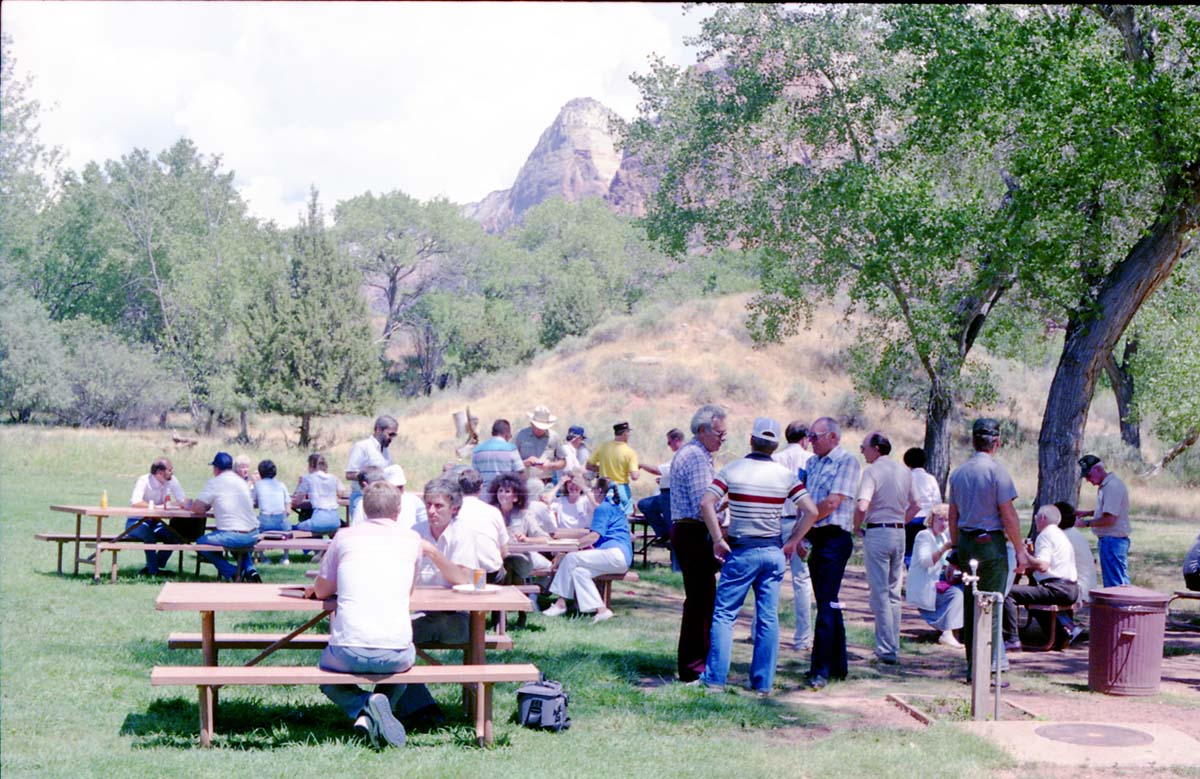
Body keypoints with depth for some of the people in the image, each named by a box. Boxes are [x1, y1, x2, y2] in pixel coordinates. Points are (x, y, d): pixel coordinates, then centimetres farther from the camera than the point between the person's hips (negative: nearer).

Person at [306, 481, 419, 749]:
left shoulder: (345, 537, 8)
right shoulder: (411, 539, 10)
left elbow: (321, 591, 18)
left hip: (349, 652, -1)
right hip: (395, 651, 1)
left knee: (327, 671, 33)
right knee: (403, 663, 37)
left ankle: (362, 709, 0)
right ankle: (383, 703, 4)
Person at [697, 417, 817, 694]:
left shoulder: (732, 470, -5)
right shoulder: (786, 475, 1)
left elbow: (706, 503, -15)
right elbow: (811, 511, -3)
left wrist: (718, 540, -8)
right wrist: (792, 542, 5)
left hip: (741, 550, -3)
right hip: (774, 551, 3)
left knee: (724, 614, 4)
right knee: (768, 617, 7)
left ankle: (715, 678, 0)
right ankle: (763, 682, 9)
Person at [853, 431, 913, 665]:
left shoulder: (872, 471, -12)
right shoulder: (905, 471, 9)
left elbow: (862, 506, -22)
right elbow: (915, 504, 16)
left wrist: (857, 528, -6)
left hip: (877, 533, -6)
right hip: (899, 532, 6)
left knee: (879, 593, -2)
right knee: (894, 593, 14)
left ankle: (886, 650, -3)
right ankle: (893, 646, 18)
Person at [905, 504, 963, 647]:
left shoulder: (944, 536, 17)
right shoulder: (924, 536, -8)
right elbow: (925, 561, -24)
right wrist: (944, 549, -35)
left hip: (937, 584, 8)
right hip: (924, 588, -8)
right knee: (957, 593, -26)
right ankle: (947, 634, -30)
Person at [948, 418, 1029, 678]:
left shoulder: (958, 472, 10)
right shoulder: (996, 471, -10)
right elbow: (1008, 514, -12)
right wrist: (1019, 549, -6)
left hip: (965, 542, 6)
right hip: (990, 542, -6)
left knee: (970, 606, 11)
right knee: (991, 608, -3)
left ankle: (972, 667, 15)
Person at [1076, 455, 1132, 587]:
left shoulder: (1112, 486, -20)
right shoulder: (1106, 485, 13)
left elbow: (1109, 519, -23)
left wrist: (1086, 523, -13)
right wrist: (1086, 513, 14)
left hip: (1112, 540, -11)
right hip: (1114, 540, 11)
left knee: (1114, 583, -7)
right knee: (1121, 581, 13)